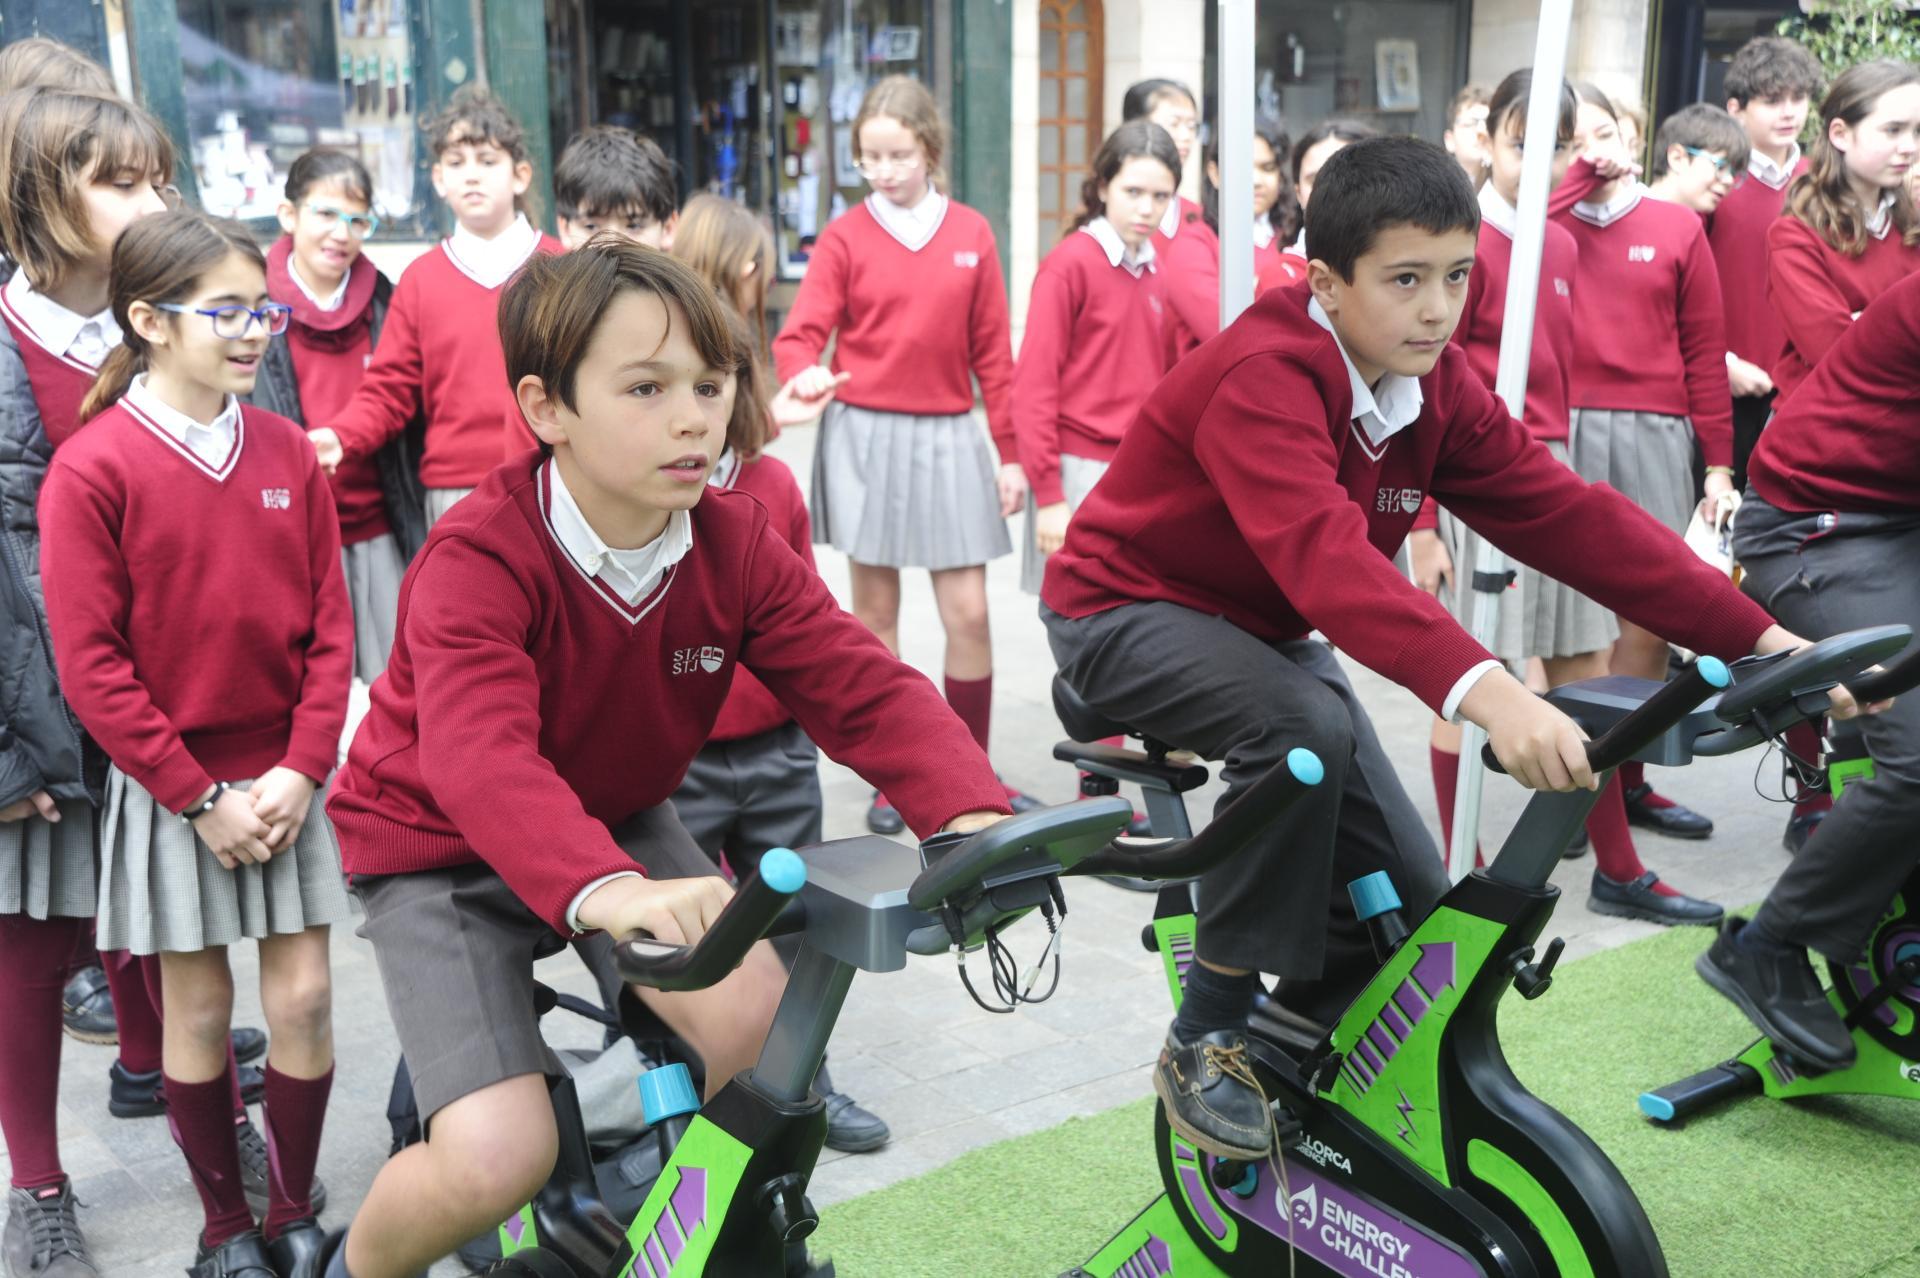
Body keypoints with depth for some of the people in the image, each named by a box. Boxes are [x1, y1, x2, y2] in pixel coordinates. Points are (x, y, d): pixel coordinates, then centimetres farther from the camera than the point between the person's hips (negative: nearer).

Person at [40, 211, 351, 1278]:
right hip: (170, 790, -3)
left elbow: (330, 629, 2)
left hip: (287, 781, 3)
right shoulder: (93, 468, -10)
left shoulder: (290, 453, 0)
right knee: (199, 1008, 8)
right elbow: (91, 665, -11)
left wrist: (301, 770, -8)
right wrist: (198, 796, -11)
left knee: (304, 998, 6)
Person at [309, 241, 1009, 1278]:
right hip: (441, 850, -4)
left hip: (619, 822, 5)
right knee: (499, 1156, -20)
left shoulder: (737, 542, -13)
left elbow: (865, 687, -21)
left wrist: (973, 815, -41)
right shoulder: (478, 560, -28)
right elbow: (479, 754, -45)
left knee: (763, 1022, -18)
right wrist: (601, 889, -64)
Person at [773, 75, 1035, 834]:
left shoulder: (970, 234, 5)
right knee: (875, 612, 6)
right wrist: (805, 374, -29)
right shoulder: (844, 237, 1)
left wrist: (1010, 452, 5)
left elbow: (992, 351, 6)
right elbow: (801, 333, -6)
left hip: (949, 436, 1)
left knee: (968, 612, 0)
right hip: (865, 435, -1)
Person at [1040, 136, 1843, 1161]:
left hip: (1263, 632, 7)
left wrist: (1758, 637, -19)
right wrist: (1484, 690, -59)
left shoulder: (1435, 387, -6)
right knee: (1306, 728, -37)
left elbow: (1568, 514, -11)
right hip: (1129, 611, -7)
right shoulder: (1261, 376, -30)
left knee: (1408, 900, -2)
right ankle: (1206, 1043, -21)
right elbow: (1325, 554, -45)